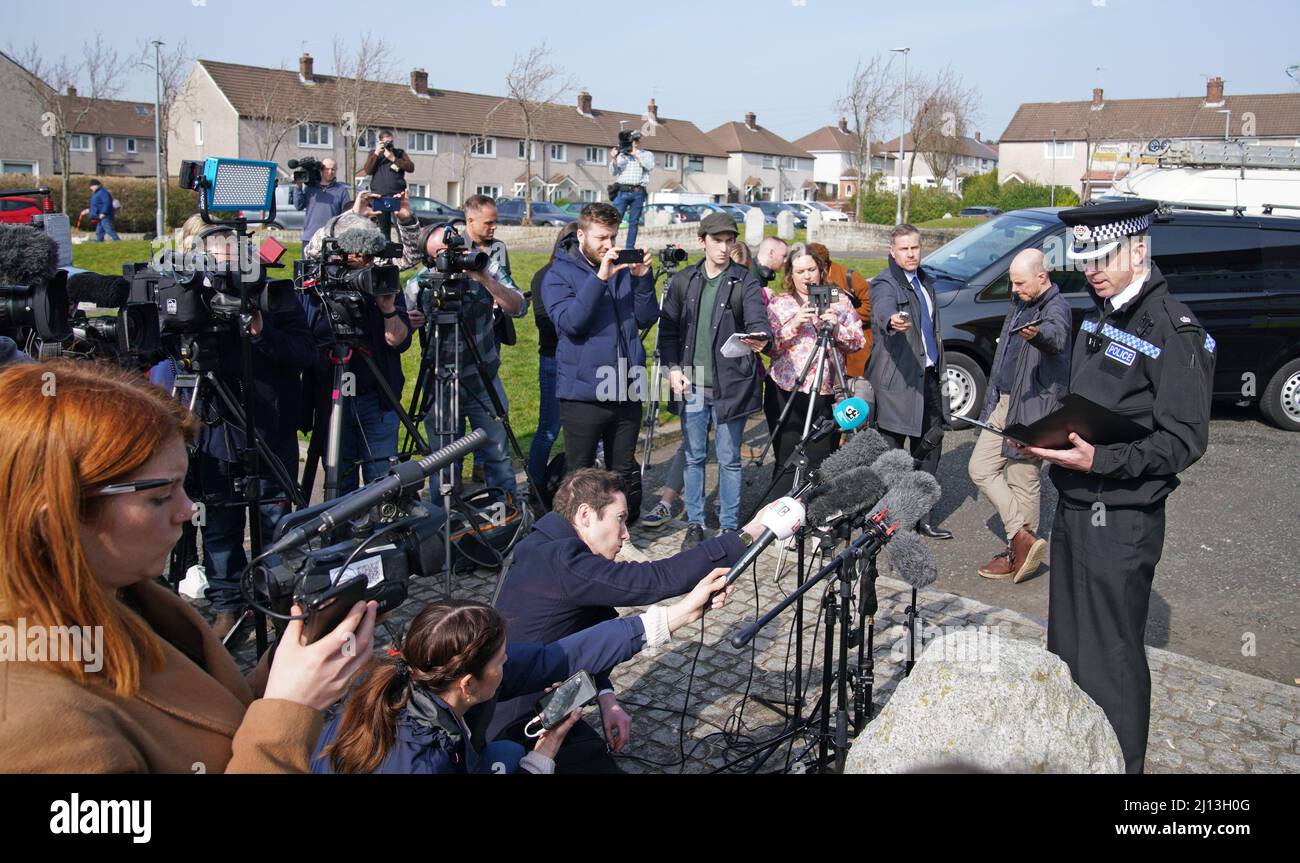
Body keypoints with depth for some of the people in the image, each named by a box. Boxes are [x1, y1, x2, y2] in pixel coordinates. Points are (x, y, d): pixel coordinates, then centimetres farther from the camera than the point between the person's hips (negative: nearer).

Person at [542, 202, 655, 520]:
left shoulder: (624, 270, 10)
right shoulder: (559, 274, -2)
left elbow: (647, 317, 5)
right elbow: (569, 322, -18)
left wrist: (643, 278, -10)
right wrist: (600, 278, -24)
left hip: (627, 391, 4)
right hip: (583, 393, -4)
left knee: (626, 473, 15)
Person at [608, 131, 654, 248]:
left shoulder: (647, 154, 14)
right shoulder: (621, 154, 12)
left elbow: (650, 166, -6)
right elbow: (613, 173, 4)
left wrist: (636, 155, -9)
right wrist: (613, 159, -13)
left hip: (638, 192, 1)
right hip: (622, 191, -1)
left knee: (634, 222, 3)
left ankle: (630, 248, 8)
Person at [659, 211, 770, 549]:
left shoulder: (745, 282, -3)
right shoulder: (683, 281, 6)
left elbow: (757, 319, -17)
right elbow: (668, 328, 10)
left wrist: (760, 339, -39)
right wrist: (672, 367, -1)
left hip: (730, 385, -3)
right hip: (692, 385, 3)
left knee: (729, 459, 5)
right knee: (693, 457, 11)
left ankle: (730, 527, 18)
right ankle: (694, 525, 23)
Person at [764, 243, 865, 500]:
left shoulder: (839, 301, 11)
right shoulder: (778, 304, 6)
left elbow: (858, 341, 6)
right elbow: (771, 347, -2)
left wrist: (836, 328, -11)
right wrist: (795, 324, -15)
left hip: (827, 392, 2)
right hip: (787, 392, -1)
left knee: (823, 464, 3)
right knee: (787, 464, -2)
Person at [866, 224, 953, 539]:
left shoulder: (925, 281, 17)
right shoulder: (885, 283, -10)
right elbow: (882, 310, -33)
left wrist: (940, 367, 20)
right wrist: (892, 321, -56)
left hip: (929, 374, 8)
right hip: (898, 378, -8)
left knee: (931, 440, 12)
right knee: (891, 451, -2)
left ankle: (920, 515, 22)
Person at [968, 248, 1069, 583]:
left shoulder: (1056, 307, -15)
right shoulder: (1019, 304, 13)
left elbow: (1057, 335, -40)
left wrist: (1037, 333, -63)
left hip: (1031, 408, -9)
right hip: (1002, 404, 9)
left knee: (1022, 481, -2)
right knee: (981, 469, 6)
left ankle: (1019, 552, 8)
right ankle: (1022, 537, 8)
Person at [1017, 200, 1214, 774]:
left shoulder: (1173, 330, -15)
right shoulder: (1102, 316, 13)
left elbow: (1184, 440, -18)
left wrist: (1101, 460, -28)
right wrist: (1050, 440, 4)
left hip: (1121, 520, -9)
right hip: (1075, 508, 9)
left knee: (1112, 657, 1)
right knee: (1066, 645, 19)